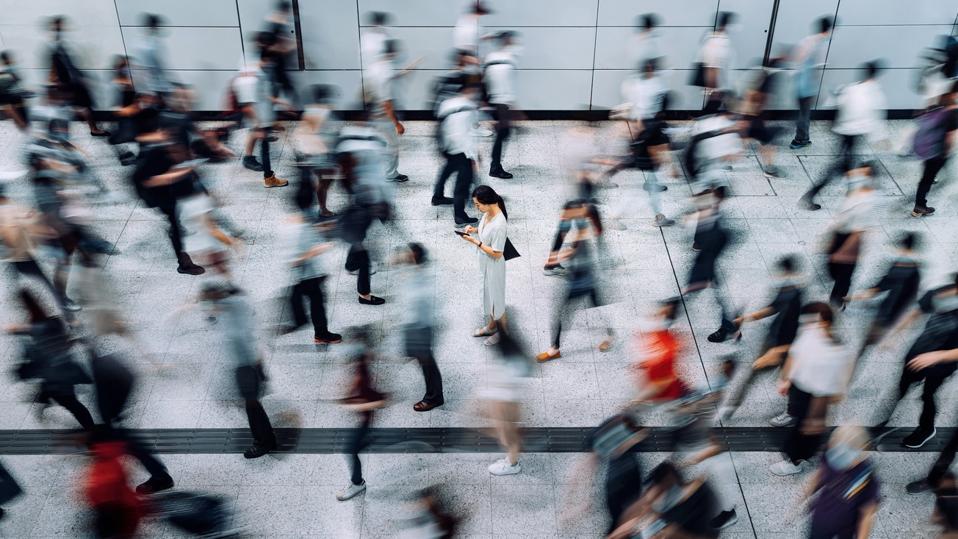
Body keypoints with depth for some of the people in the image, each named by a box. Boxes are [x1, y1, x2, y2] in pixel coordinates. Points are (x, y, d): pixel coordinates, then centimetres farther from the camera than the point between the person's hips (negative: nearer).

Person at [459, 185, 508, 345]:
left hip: (493, 266, -9)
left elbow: (496, 254, -28)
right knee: (487, 295, 26)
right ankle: (491, 326, 47)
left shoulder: (499, 224, -35)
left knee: (495, 298, 12)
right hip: (484, 264, 9)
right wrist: (474, 230, -5)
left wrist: (475, 241, -27)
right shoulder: (488, 213, -7)